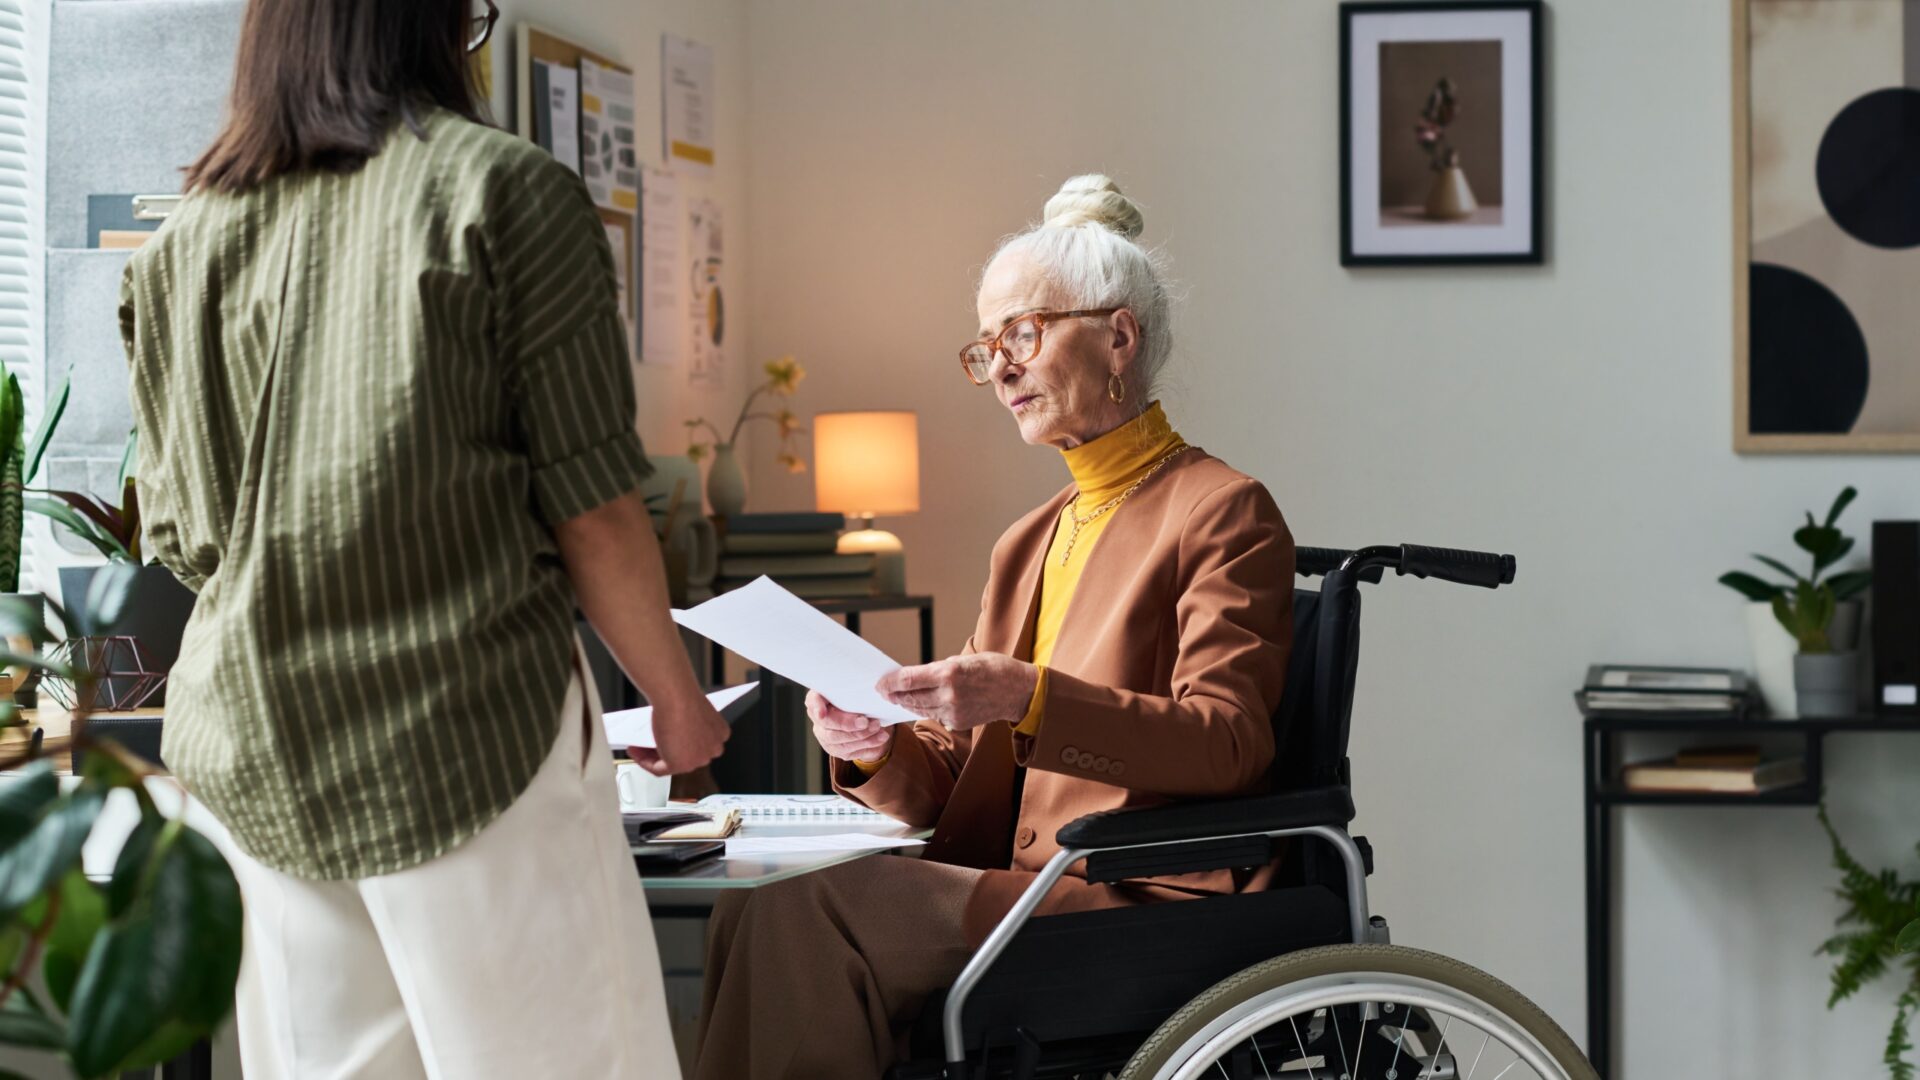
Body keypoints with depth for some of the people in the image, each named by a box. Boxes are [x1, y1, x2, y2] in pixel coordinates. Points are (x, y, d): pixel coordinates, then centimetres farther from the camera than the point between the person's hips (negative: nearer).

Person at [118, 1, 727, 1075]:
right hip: (467, 730, -5)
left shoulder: (186, 240, 9)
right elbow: (592, 511, -8)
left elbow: (180, 533, 14)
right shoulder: (506, 189, -5)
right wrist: (678, 700, 6)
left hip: (253, 754, 6)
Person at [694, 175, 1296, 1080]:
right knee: (757, 908, -19)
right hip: (1016, 889, 7)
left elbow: (1228, 742, -14)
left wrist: (1029, 699, -26)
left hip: (1139, 903, -7)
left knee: (805, 905, -23)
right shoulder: (1026, 545, 23)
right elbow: (956, 778, 19)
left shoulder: (1222, 511, 0)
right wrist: (879, 751, -5)